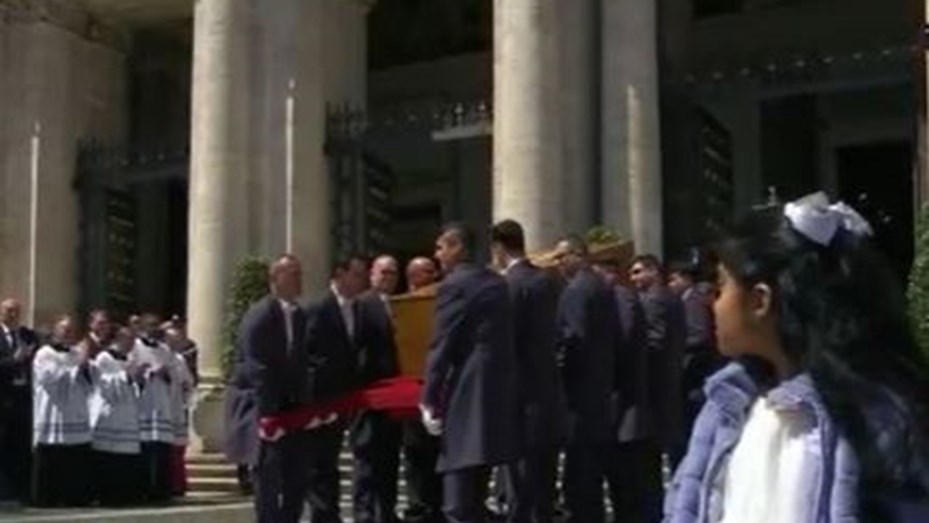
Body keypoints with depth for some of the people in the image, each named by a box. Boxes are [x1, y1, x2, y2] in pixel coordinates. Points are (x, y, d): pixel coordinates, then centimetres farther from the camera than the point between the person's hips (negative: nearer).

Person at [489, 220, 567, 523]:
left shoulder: (509, 284, -13)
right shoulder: (546, 282, 11)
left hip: (523, 398, -8)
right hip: (549, 396, 8)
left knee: (520, 486, -5)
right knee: (542, 485, 14)